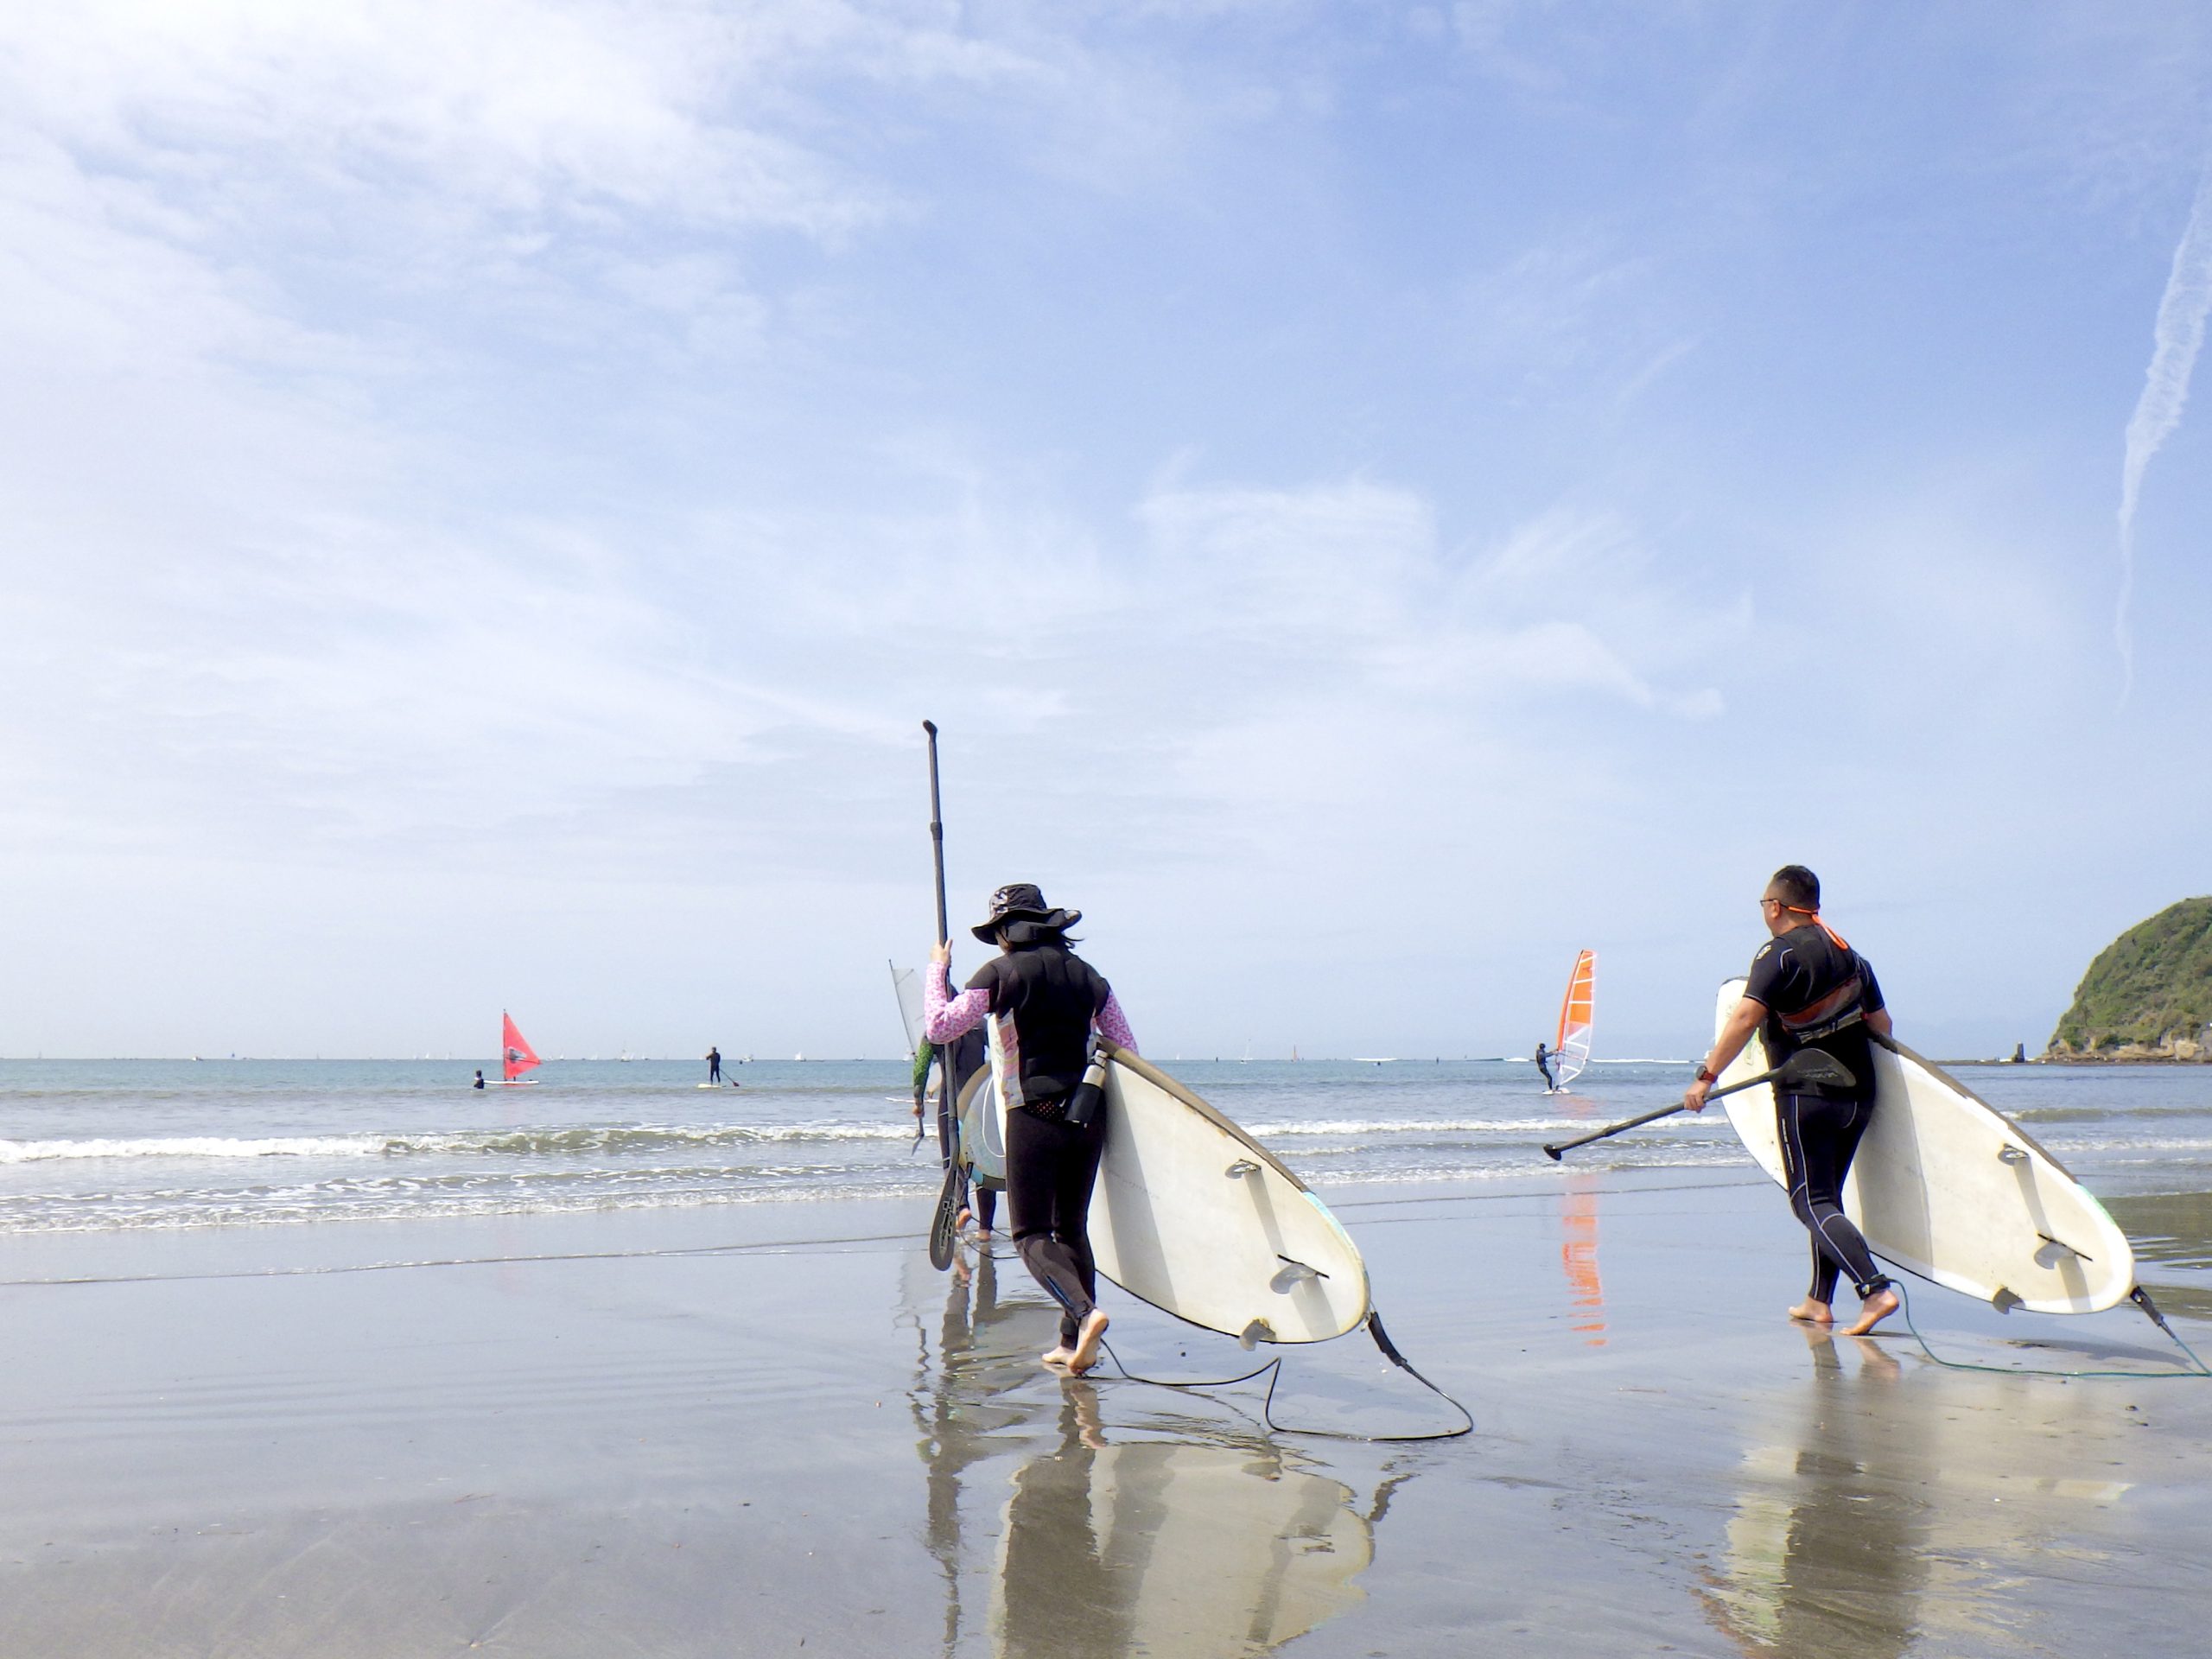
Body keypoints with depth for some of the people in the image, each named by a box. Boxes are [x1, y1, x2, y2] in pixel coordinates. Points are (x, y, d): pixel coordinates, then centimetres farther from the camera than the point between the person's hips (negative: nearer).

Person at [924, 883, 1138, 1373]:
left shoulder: (999, 973, -4)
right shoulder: (1088, 975, 10)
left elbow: (938, 1027, -5)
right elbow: (1127, 1050, 11)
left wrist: (937, 969, 8)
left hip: (1034, 1116, -5)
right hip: (1089, 1117, 5)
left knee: (1031, 1235, 0)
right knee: (1072, 1228, 16)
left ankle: (1085, 1311, -24)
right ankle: (1075, 1344, 14)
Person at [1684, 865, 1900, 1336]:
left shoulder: (1780, 954, -11)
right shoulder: (1850, 954, 13)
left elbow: (1745, 1018, -23)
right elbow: (1882, 1025, 17)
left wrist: (1707, 1076, -23)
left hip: (1806, 1097, -8)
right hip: (1859, 1097, 8)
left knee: (1812, 1203, -6)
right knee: (1826, 1198, 18)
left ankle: (1876, 1289, -22)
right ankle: (1819, 1301, 21)